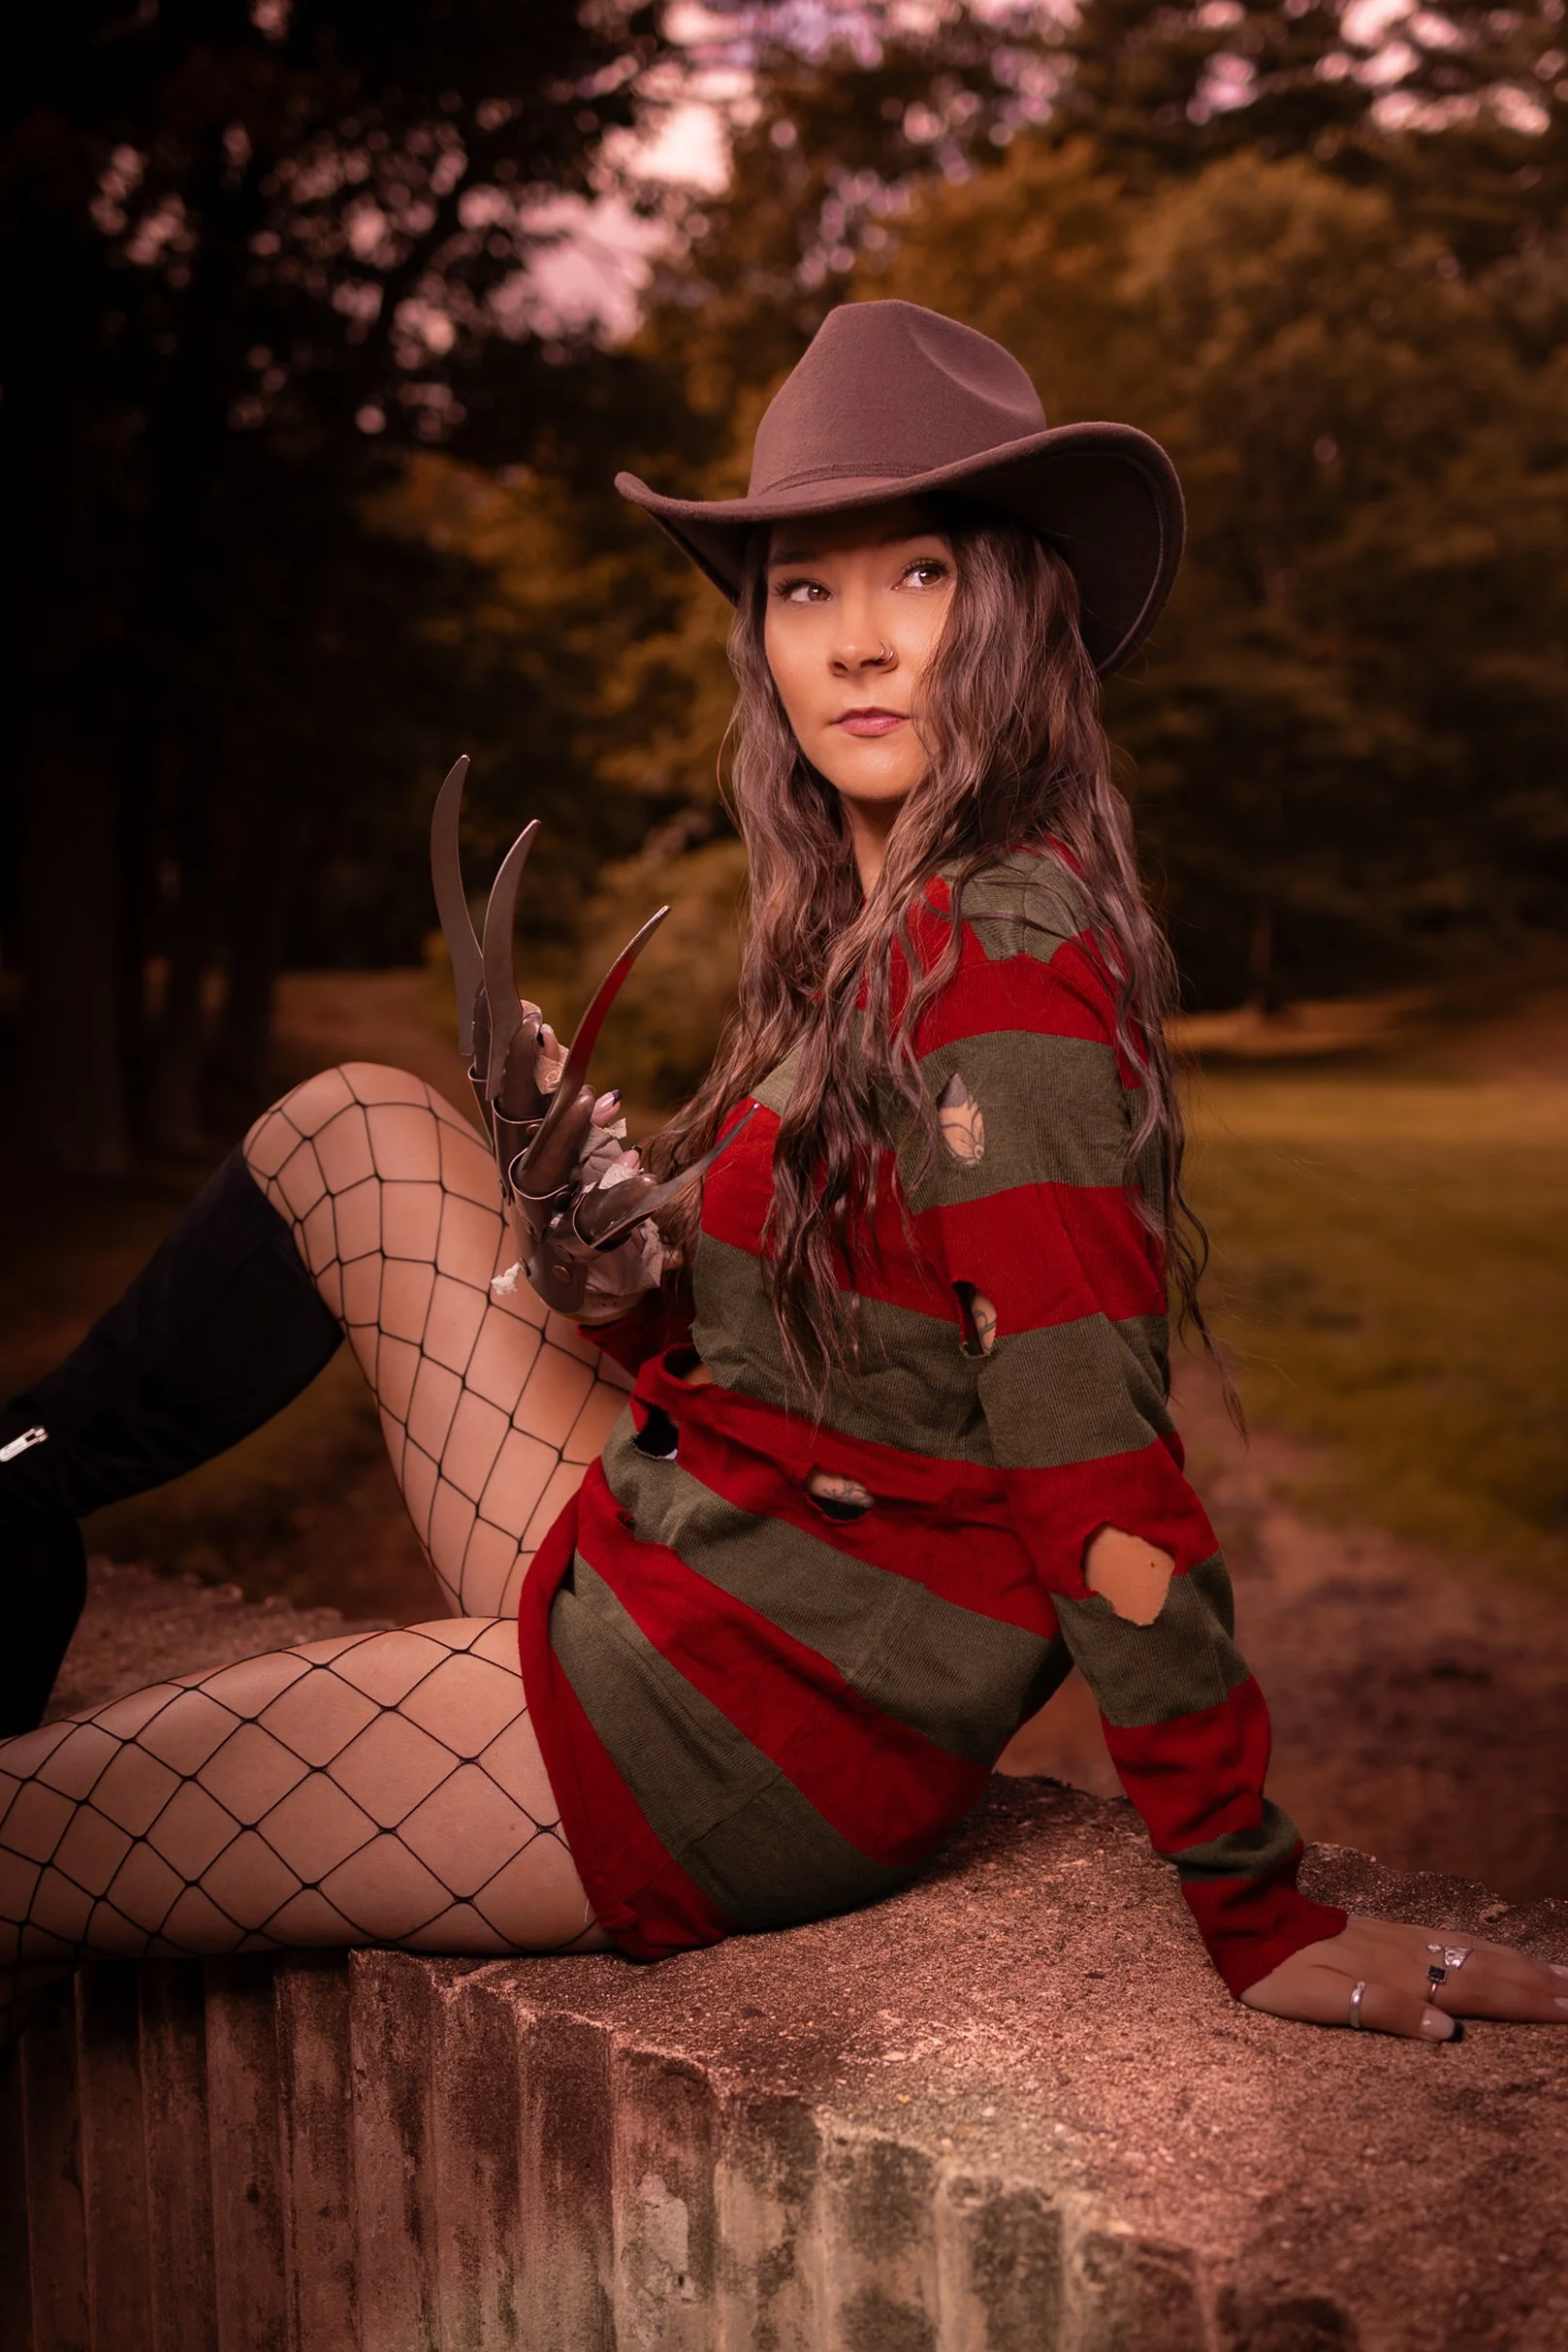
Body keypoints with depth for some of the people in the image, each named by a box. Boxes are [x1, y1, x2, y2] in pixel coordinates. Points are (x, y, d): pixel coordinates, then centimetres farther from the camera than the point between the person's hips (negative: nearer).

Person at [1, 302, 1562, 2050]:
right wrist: (611, 1276, -11)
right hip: (652, 1563, 9)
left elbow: (1101, 1473, -24)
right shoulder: (876, 932, 6)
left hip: (726, 1740, -9)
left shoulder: (997, 959, -23)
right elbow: (758, 1350, 10)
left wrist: (1260, 1923, -20)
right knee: (352, 1128, 13)